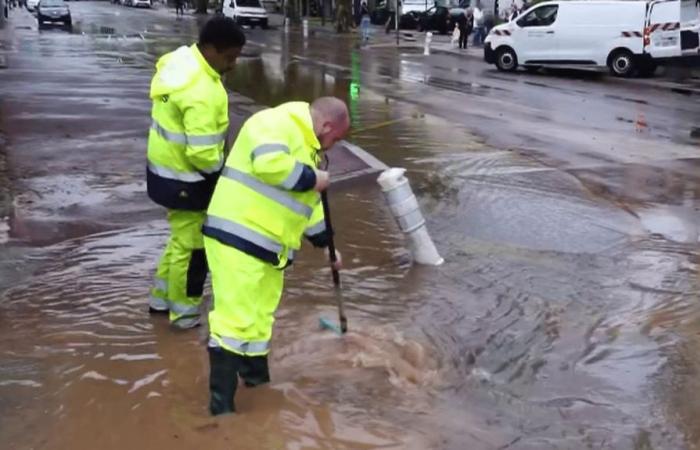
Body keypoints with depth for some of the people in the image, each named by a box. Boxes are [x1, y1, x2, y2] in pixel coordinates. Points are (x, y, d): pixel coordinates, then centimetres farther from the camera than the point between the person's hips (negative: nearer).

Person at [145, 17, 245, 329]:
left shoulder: (179, 60, 1)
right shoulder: (201, 93, -30)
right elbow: (202, 153, -32)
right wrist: (221, 168, -11)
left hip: (168, 169, 10)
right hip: (186, 179, -10)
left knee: (182, 238, 24)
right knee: (192, 245, 7)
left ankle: (162, 298, 38)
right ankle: (184, 312, 22)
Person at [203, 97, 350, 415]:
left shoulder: (306, 144, 20)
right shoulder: (277, 124, -12)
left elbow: (308, 202, 28)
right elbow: (270, 165, -33)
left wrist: (325, 243, 28)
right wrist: (311, 177, -18)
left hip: (267, 246, 10)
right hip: (237, 238, -10)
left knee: (259, 320, 19)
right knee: (235, 320, -10)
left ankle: (257, 383, 34)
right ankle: (221, 406, -4)